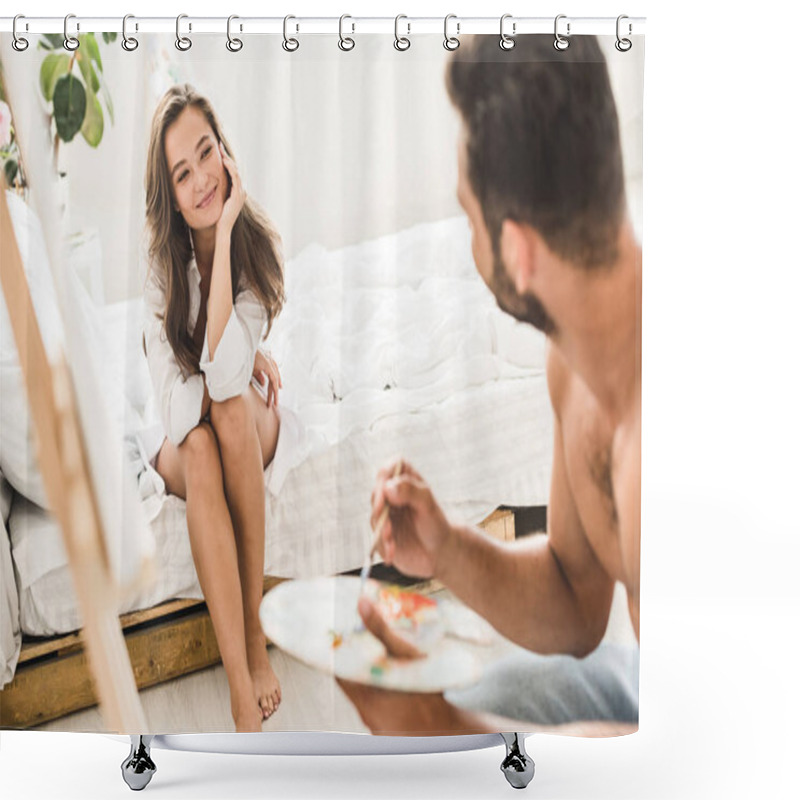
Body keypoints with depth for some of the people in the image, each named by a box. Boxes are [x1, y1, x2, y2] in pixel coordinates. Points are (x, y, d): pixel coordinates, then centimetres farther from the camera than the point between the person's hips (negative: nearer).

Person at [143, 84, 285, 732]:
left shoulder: (256, 244, -16)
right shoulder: (160, 271, -13)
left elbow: (225, 377, -33)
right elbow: (174, 409, -18)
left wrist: (224, 231, -32)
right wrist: (245, 362, -25)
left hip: (253, 433, 0)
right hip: (182, 450, 0)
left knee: (230, 406, -34)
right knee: (199, 448, -34)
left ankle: (255, 631, -26)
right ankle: (243, 700, -39)